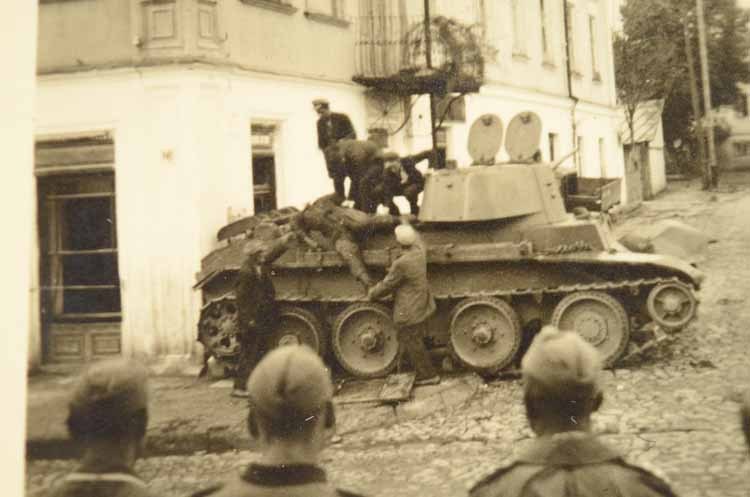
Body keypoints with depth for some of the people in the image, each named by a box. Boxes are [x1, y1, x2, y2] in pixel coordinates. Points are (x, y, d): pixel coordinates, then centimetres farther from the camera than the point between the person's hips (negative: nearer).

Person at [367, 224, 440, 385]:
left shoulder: (401, 264, -28)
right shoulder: (419, 250, -7)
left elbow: (387, 285, -15)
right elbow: (415, 236, 19)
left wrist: (371, 294, 3)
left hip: (409, 312, -9)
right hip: (423, 306, 9)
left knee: (413, 345, 6)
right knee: (417, 342, 23)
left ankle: (428, 375, 16)